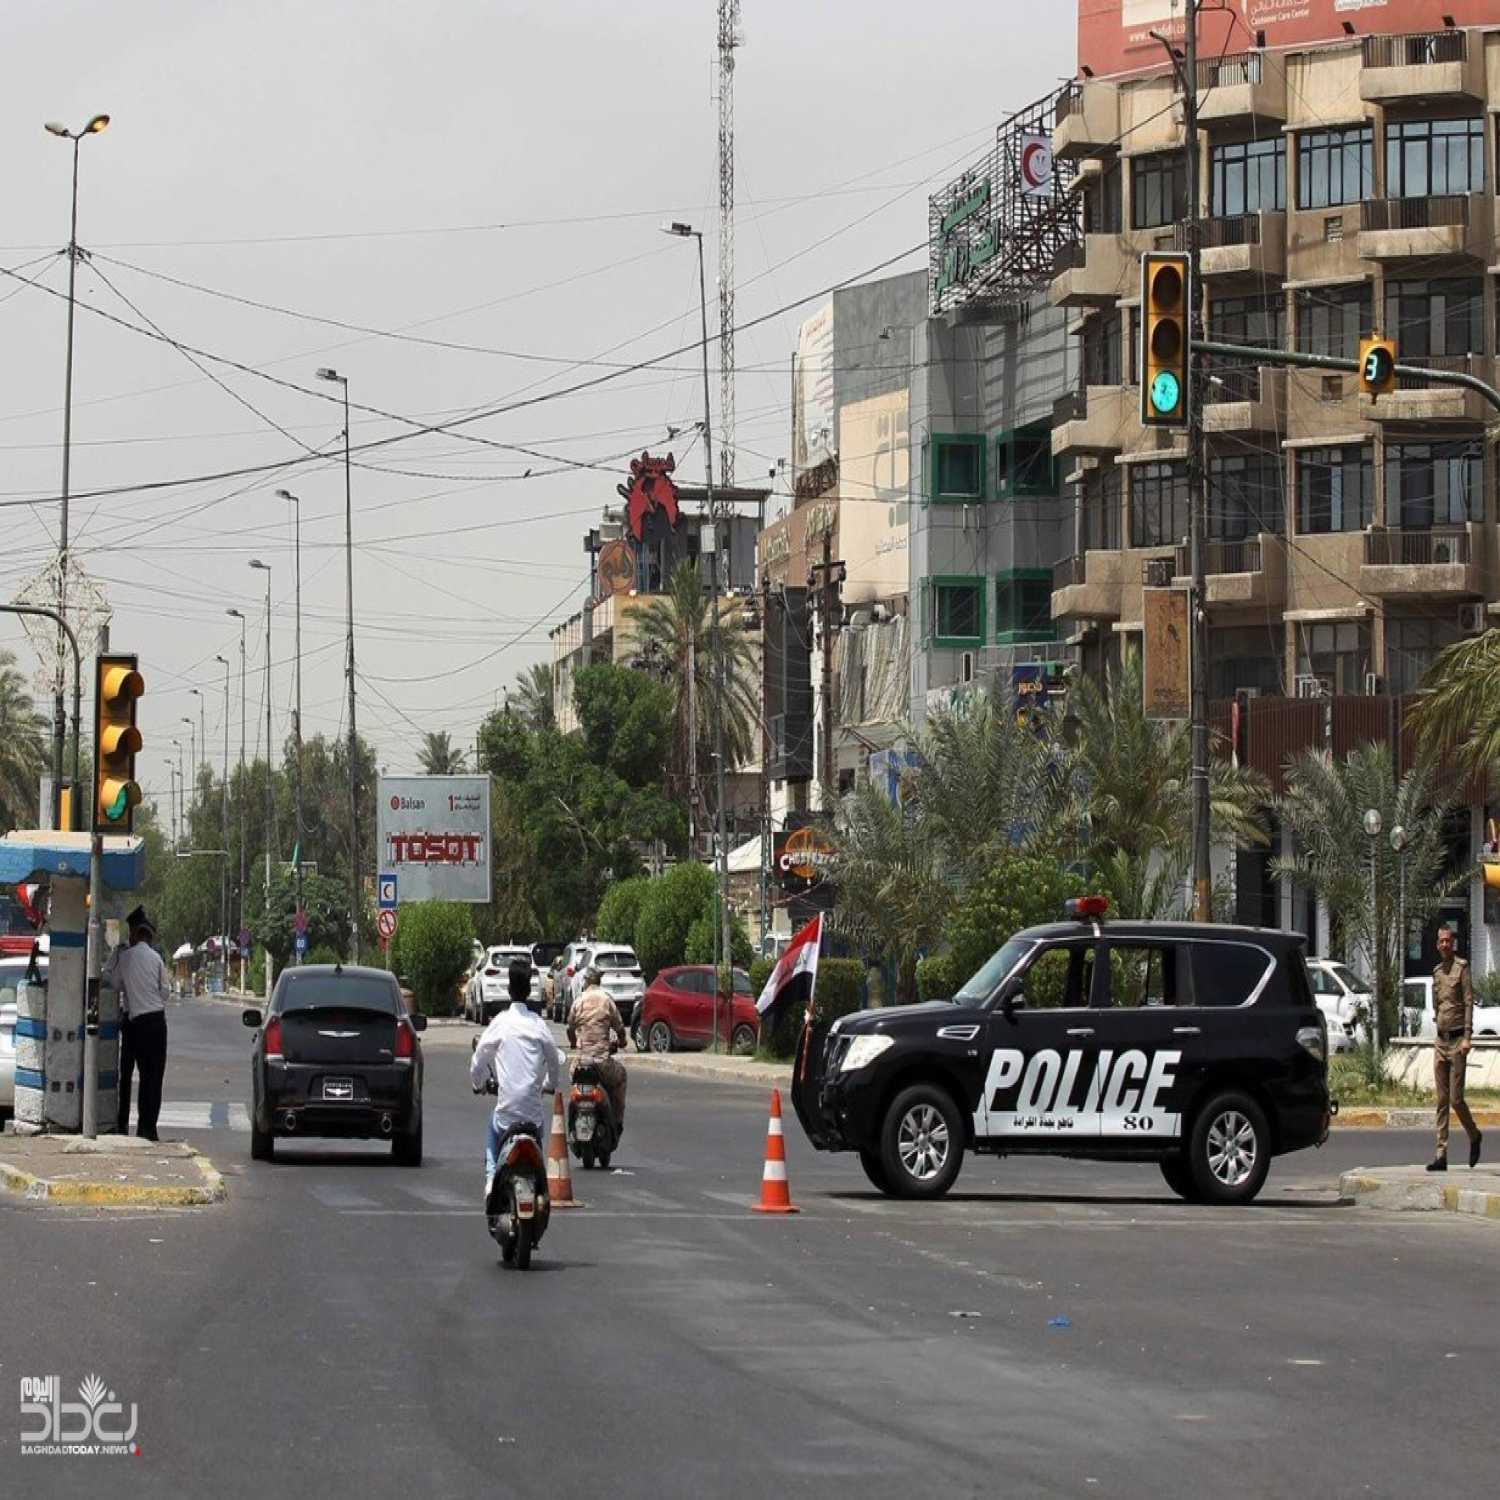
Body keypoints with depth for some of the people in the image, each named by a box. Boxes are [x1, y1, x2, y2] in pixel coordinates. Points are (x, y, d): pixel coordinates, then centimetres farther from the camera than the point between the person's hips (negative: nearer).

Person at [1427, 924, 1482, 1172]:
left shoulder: (1462, 967, -6)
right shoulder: (1437, 971, 14)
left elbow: (1469, 1002, -11)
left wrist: (1467, 1037, -18)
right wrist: (1438, 1035, 15)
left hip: (1457, 1040, -6)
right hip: (1440, 1040, 6)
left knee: (1455, 1098, -5)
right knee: (1442, 1101, 3)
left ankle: (1474, 1137, 20)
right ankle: (1442, 1154, 2)